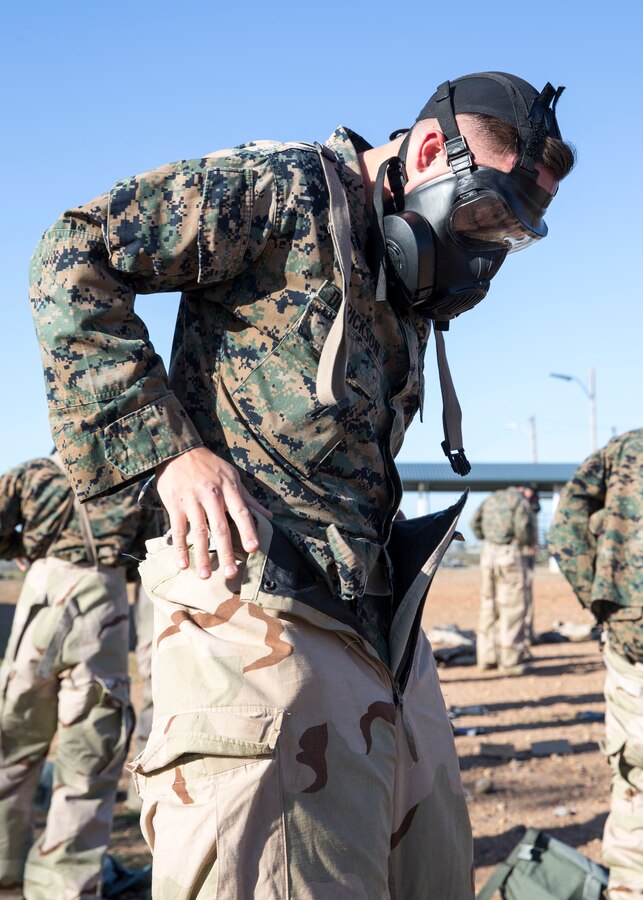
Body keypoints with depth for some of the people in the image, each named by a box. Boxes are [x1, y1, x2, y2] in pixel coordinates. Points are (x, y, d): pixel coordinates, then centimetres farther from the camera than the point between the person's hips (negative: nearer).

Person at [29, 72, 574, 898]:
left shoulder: (408, 289, 21)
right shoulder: (288, 190, -4)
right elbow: (72, 258, -9)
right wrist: (168, 447, -15)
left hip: (382, 633, 9)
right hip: (261, 622, -9)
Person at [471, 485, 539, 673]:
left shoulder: (492, 499, 17)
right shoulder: (521, 502, -2)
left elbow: (475, 523, 12)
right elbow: (523, 527, -15)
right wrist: (529, 542, 3)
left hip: (488, 552, 6)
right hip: (510, 554, -6)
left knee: (488, 605, 13)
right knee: (513, 608, -2)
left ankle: (486, 657, 18)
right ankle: (510, 660, -2)